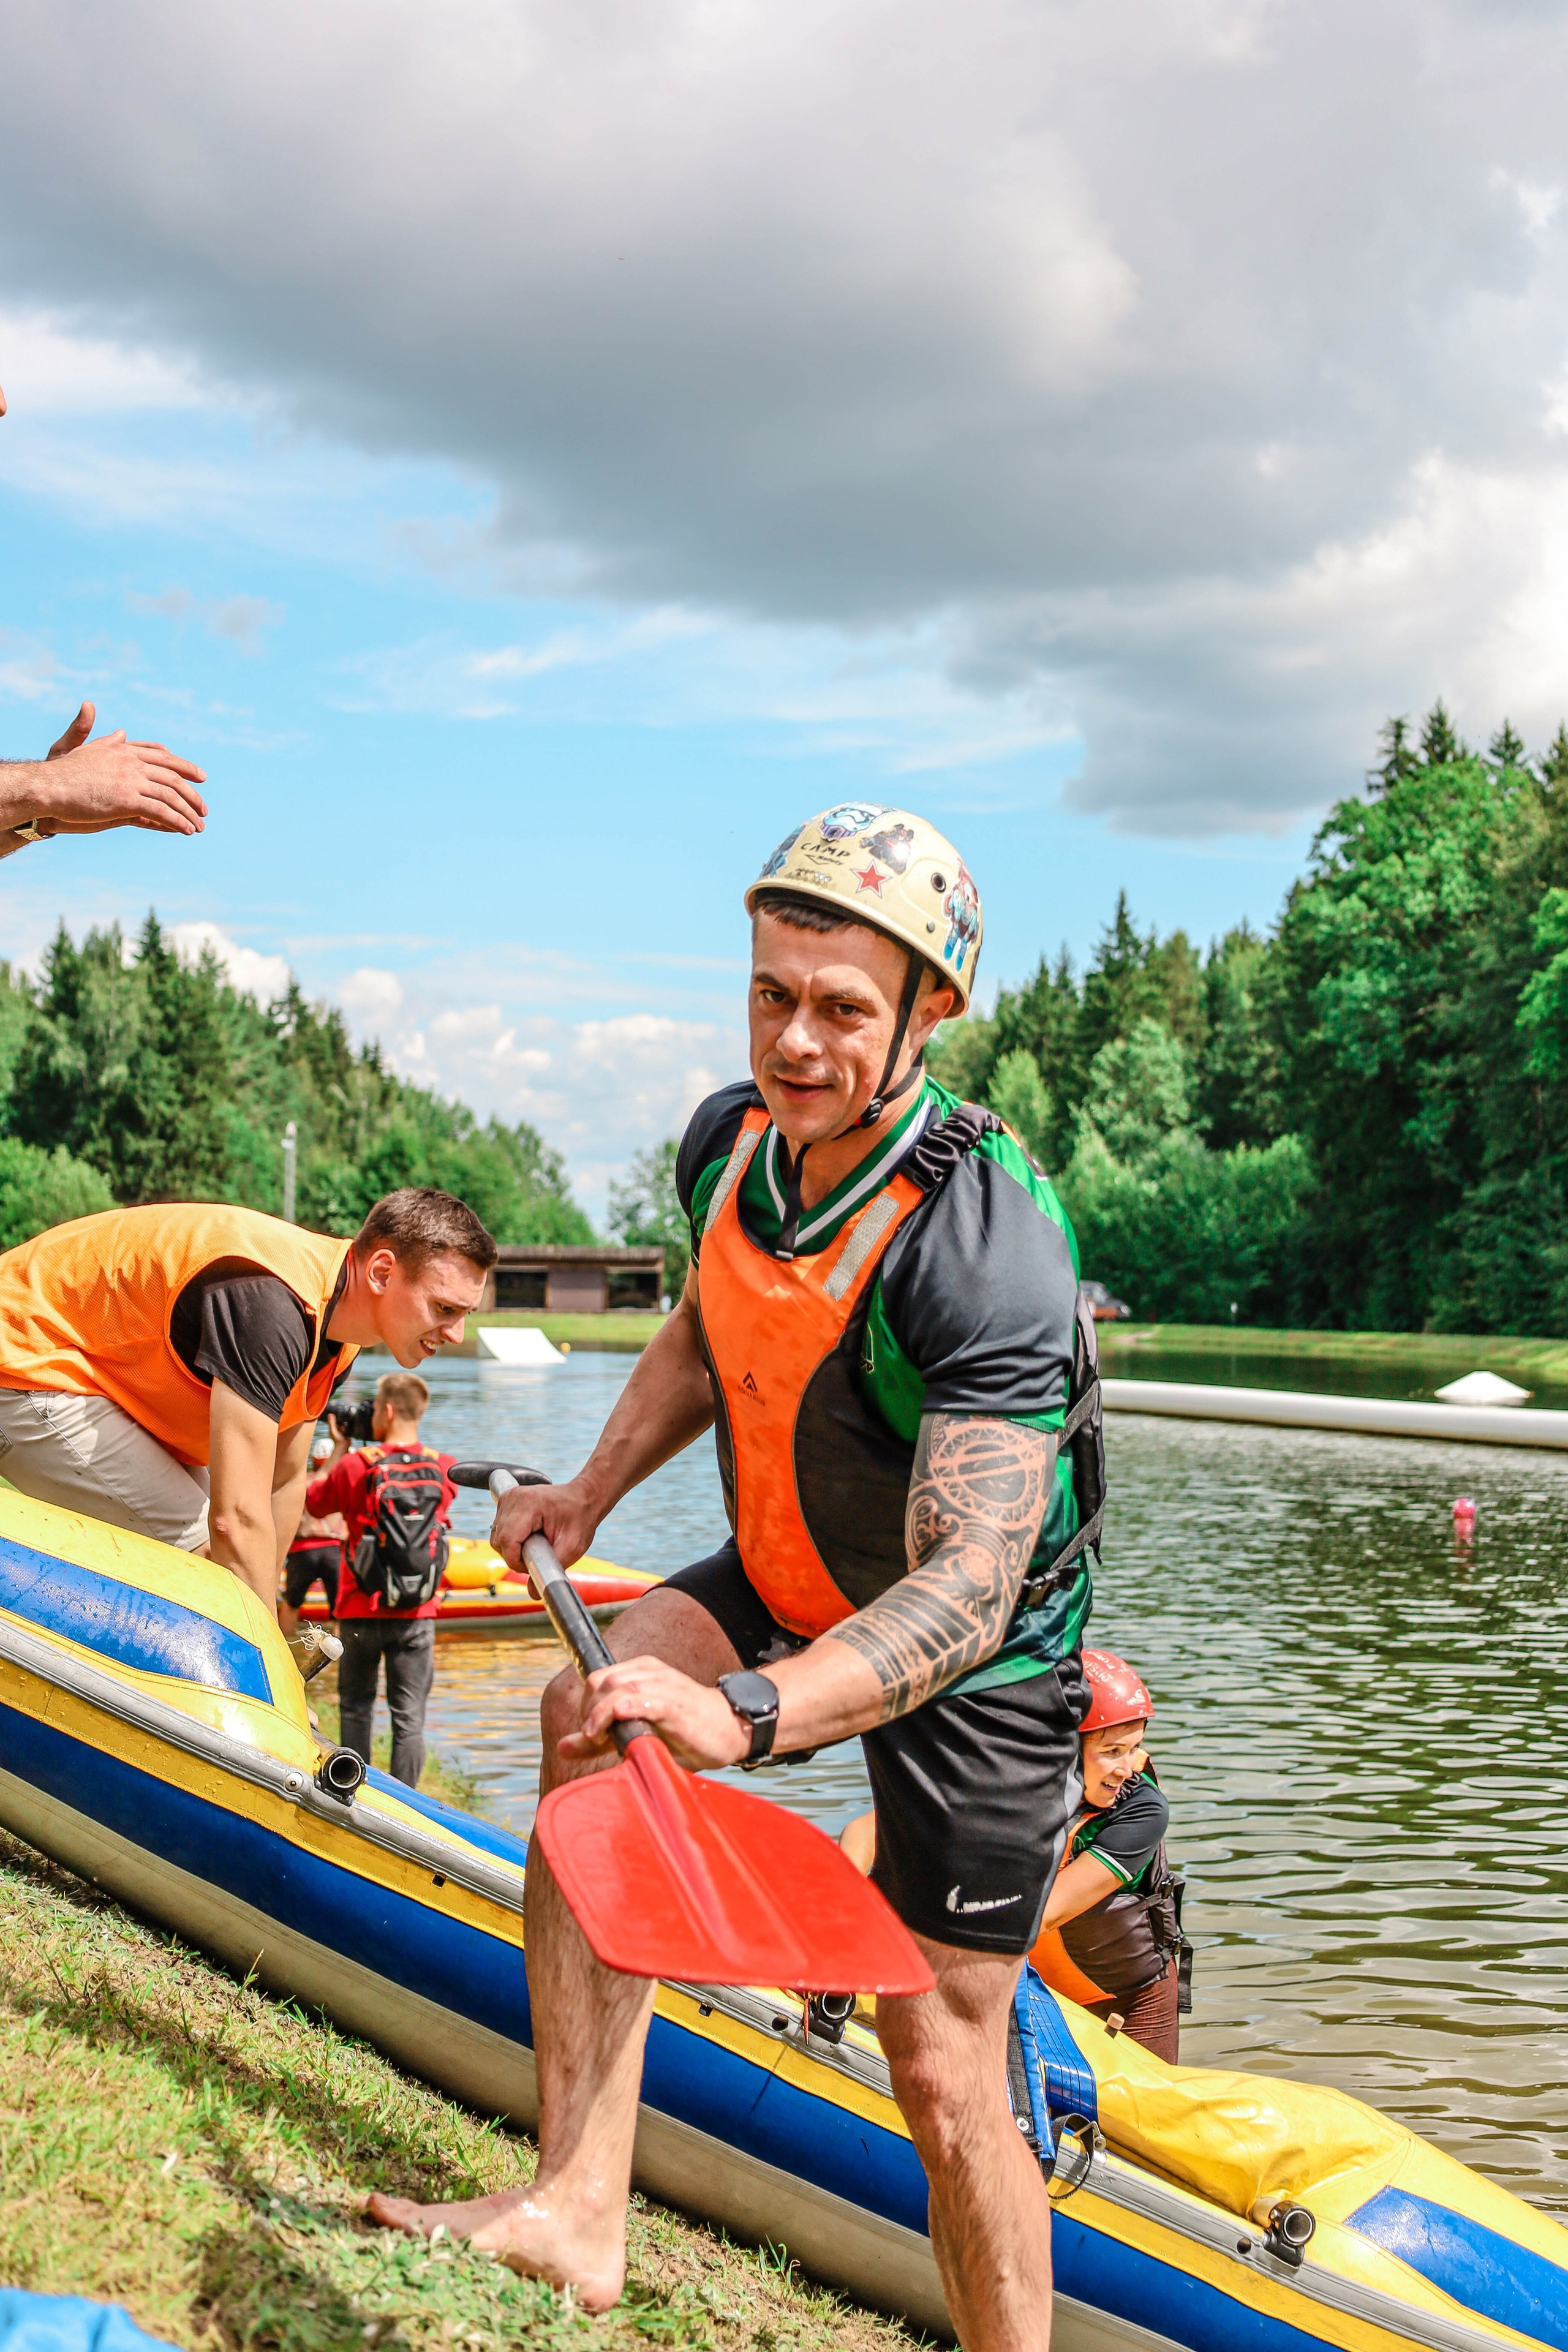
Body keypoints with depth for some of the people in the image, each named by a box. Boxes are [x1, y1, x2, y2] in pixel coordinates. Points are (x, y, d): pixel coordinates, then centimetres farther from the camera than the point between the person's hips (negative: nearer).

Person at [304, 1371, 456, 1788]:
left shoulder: (355, 1465, -10)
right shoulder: (444, 1468, -2)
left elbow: (313, 1502, 8)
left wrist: (339, 1448, 15)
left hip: (362, 1611, -1)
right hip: (418, 1613, 1)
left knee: (355, 1708, 14)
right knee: (409, 1716, 4)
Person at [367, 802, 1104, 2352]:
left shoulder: (985, 1242, -34)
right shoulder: (728, 1139, -11)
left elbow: (969, 1584, -43)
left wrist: (745, 1711, -56)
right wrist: (593, 1493, 2)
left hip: (972, 1657, -6)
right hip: (789, 1586, 6)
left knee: (942, 2072, -4)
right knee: (592, 1719, -19)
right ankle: (578, 2207, -15)